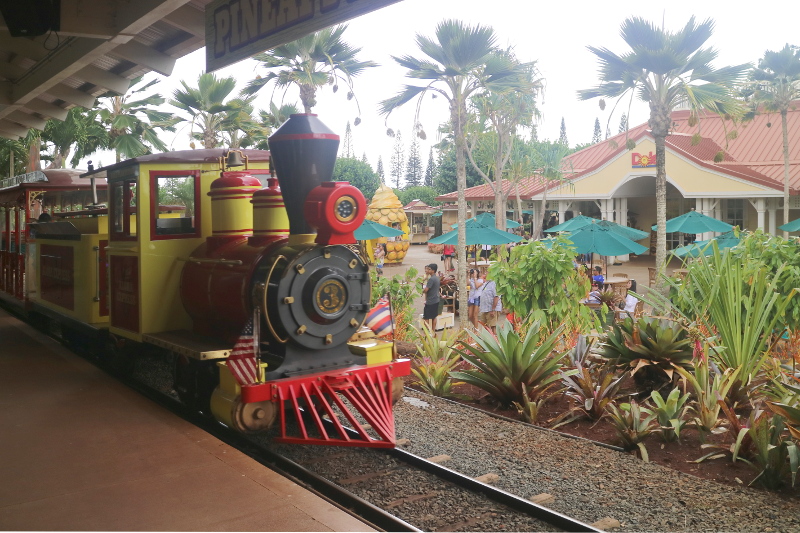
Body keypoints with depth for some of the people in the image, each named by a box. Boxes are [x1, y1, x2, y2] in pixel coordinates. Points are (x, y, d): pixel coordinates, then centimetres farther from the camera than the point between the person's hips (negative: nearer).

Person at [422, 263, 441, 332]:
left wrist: (422, 291, -3)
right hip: (436, 300, 9)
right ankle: (433, 331, 20)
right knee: (434, 317, 15)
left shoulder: (431, 279, -20)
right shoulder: (437, 278, 8)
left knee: (426, 318, -2)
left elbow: (425, 290, -24)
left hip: (430, 301, -9)